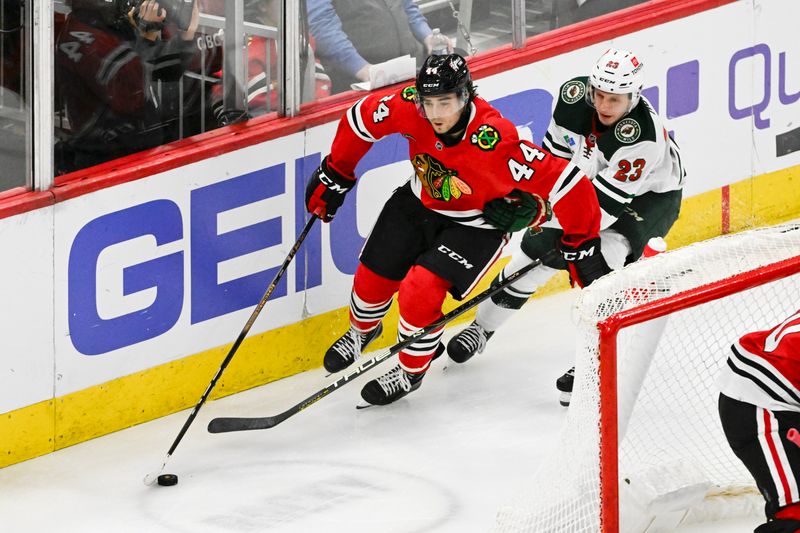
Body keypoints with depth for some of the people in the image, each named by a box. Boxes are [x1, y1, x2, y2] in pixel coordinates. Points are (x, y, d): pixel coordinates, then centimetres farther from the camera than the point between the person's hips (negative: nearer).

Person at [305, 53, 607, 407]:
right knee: (374, 276, 11)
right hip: (419, 203, 5)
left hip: (477, 224, -5)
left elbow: (565, 182, -36)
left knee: (422, 288, -19)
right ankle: (362, 330, 47)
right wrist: (334, 175, 3)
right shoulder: (409, 108, -26)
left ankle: (411, 371, 8)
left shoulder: (494, 141, -40)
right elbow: (362, 118, -6)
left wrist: (582, 244, -29)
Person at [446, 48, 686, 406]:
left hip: (649, 195, -6)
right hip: (592, 179, 6)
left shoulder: (643, 134, -39)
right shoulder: (575, 94, -22)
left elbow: (607, 202, -36)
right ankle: (484, 326, 28)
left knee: (605, 262, -27)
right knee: (537, 246, 8)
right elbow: (557, 150, -4)